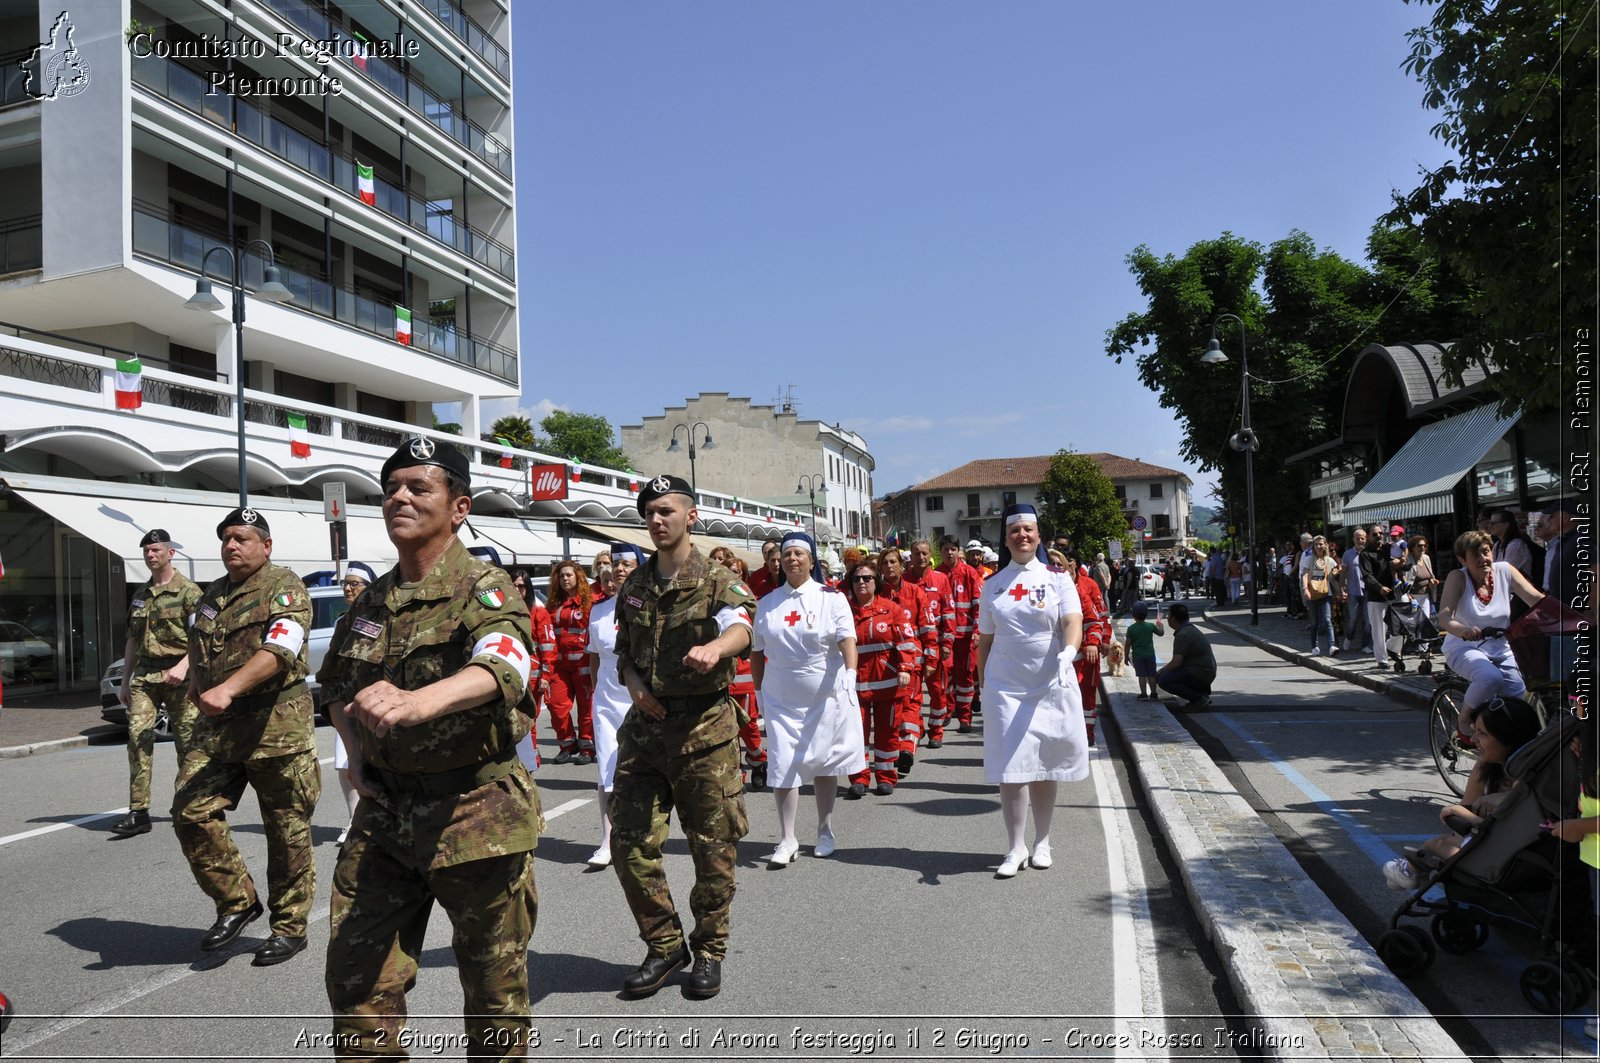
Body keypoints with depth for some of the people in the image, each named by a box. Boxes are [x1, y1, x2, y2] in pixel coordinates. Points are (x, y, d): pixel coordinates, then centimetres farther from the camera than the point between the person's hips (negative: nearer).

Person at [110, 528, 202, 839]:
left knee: (187, 741, 1)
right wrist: (125, 680, 19)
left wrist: (183, 666, -23)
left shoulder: (188, 591, -3)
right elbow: (132, 640, 22)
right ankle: (138, 812, -7)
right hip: (144, 675, 5)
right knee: (138, 737, -7)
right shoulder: (140, 595, 17)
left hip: (178, 676, -5)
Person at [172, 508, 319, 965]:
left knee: (287, 831, 2)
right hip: (215, 726, 7)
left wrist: (228, 689, -32)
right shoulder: (211, 596, 17)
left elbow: (279, 649, -22)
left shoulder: (284, 588, -6)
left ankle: (290, 927, 16)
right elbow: (198, 653, 29)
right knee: (191, 811, -7)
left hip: (276, 725, -6)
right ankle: (237, 902, 12)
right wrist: (196, 688, 11)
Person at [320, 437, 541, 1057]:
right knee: (356, 977, 11)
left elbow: (500, 669, -34)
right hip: (383, 814, 6)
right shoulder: (370, 603, 9)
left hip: (476, 812, -5)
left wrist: (416, 701, -53)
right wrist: (355, 751, 6)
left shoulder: (484, 589, -12)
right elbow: (336, 688, 25)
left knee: (493, 988, 10)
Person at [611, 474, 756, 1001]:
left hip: (704, 727, -4)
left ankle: (709, 952, 25)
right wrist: (633, 683, -4)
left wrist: (714, 647, -51)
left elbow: (740, 626, -27)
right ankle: (665, 946, 23)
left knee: (713, 848, 4)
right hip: (644, 726, 5)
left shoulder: (718, 580, -6)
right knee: (630, 844, 4)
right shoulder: (633, 586, 10)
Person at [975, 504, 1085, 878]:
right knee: (1011, 768, -3)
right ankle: (1015, 848, 8)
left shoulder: (1057, 578, 0)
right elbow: (985, 640, 10)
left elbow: (1073, 621, -13)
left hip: (1052, 686, -1)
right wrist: (983, 685, 9)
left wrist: (1068, 650, -33)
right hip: (1005, 687, 1)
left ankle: (1042, 843, 24)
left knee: (1045, 767, 9)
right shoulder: (993, 584, 6)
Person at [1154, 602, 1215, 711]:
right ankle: (1202, 692, 14)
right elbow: (1179, 659, 22)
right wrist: (1162, 670, 15)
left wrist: (1160, 672, -6)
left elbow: (1176, 662, -22)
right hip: (1205, 672, 10)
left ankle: (1199, 699, -13)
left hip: (1200, 674, -10)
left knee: (1163, 681, -21)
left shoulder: (1183, 635, -18)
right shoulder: (1189, 629, 14)